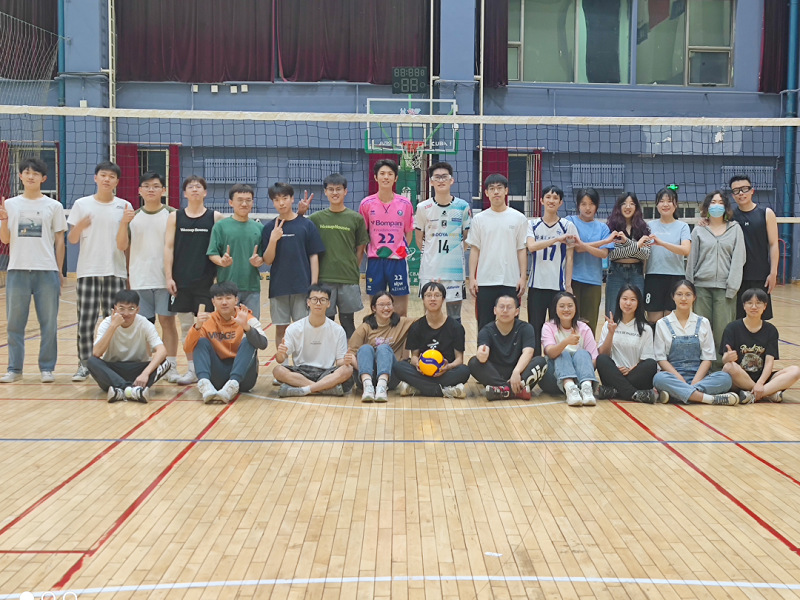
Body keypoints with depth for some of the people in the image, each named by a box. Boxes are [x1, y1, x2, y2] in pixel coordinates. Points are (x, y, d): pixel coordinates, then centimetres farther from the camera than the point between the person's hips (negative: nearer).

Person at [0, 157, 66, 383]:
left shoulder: (53, 206, 4)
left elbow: (59, 241, 5)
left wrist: (59, 272, 2)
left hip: (46, 271, -1)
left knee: (48, 323, 2)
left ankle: (47, 368, 11)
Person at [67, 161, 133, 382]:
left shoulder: (125, 206, 4)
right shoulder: (82, 204, 3)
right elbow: (72, 239, 5)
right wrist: (79, 227, -16)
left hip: (116, 271, 0)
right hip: (88, 271, 0)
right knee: (85, 321, -1)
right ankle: (84, 365, 8)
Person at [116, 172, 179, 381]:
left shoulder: (172, 215, 1)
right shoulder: (132, 216, 9)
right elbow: (122, 246, 3)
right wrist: (123, 224, -12)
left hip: (165, 279, -2)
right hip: (139, 280, 2)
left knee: (167, 321, -1)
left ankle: (171, 367, 3)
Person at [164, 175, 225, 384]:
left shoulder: (215, 217, 2)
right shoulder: (175, 217, 7)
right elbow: (168, 247, 4)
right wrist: (168, 277, -3)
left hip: (206, 280, -2)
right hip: (181, 281, 2)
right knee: (186, 325, 6)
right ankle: (192, 369, 15)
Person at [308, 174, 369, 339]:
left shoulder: (356, 218, 3)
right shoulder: (316, 218, 4)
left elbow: (360, 249, 5)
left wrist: (353, 269, 1)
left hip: (349, 279, 0)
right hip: (323, 279, 0)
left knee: (347, 321, 6)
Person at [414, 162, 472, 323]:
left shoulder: (463, 207, 0)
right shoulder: (423, 208, 0)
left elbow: (467, 238, 9)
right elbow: (419, 238, 9)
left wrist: (455, 253, 3)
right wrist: (430, 254, 3)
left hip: (455, 270, 0)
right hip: (429, 270, 0)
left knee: (455, 318, 6)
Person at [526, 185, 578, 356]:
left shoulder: (567, 225, 4)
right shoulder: (533, 225, 6)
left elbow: (569, 257, 3)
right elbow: (531, 246, -13)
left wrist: (568, 285, -2)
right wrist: (557, 239, -23)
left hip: (558, 285, -1)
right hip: (536, 284, 1)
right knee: (535, 328, 1)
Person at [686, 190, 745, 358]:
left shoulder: (735, 229, 8)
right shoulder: (699, 231, 10)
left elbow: (738, 259, 3)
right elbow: (692, 259, 10)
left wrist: (732, 287, -6)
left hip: (724, 287, -1)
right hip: (702, 286, 1)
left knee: (723, 331, -4)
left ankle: (723, 364, 3)